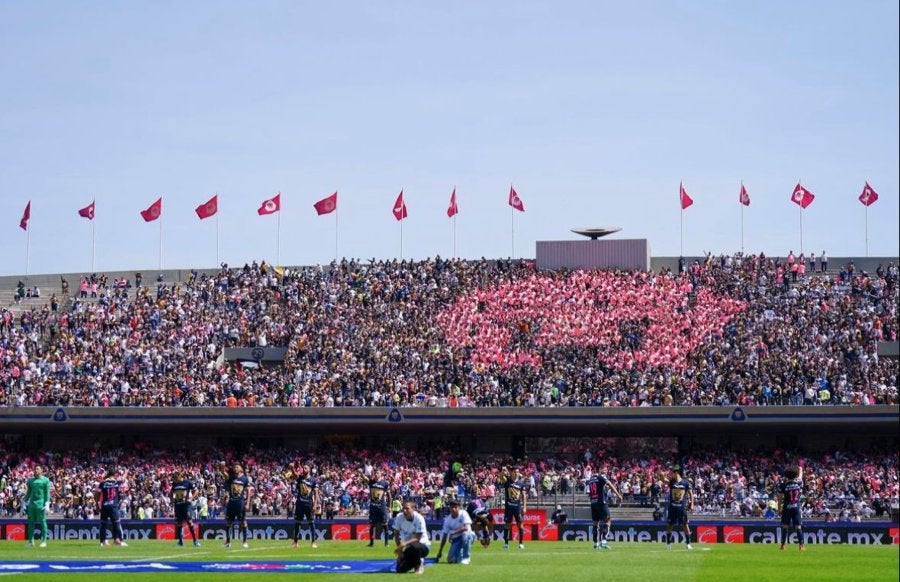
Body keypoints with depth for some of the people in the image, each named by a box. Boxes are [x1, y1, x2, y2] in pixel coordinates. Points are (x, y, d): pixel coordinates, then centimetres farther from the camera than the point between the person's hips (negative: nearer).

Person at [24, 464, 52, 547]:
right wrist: (25, 502, 12)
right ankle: (31, 541, 11)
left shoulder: (45, 480, 1)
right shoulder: (30, 480, 14)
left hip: (41, 504, -5)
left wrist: (47, 503, -11)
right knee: (30, 522, 5)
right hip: (31, 503, 5)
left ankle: (43, 541, 0)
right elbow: (28, 492, 18)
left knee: (43, 522, -3)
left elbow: (47, 493, -3)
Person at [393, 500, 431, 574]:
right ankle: (414, 563, 24)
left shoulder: (419, 519, -23)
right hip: (408, 547, 5)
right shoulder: (399, 517, -10)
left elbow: (417, 539, -25)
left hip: (423, 546, -5)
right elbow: (396, 534, 1)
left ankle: (419, 565, -11)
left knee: (414, 546, -41)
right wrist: (399, 549, -7)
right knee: (400, 569, -9)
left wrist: (404, 544, -39)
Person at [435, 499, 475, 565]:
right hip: (455, 539, 3)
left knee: (465, 534, -40)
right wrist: (440, 551, -4)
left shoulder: (463, 514, -16)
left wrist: (453, 533, -33)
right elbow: (444, 535, -1)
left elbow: (466, 527, -30)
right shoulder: (448, 519, -4)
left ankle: (466, 557, -21)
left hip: (468, 536, -3)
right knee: (451, 560, -14)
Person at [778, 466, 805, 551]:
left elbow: (780, 499, -3)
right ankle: (801, 545, -3)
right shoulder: (798, 483, -2)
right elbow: (800, 477, 21)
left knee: (785, 527, 6)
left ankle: (783, 545, 6)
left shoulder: (783, 485, -7)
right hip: (796, 508, 1)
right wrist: (801, 469, 42)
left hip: (786, 508, -1)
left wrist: (779, 509, 8)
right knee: (798, 527, 1)